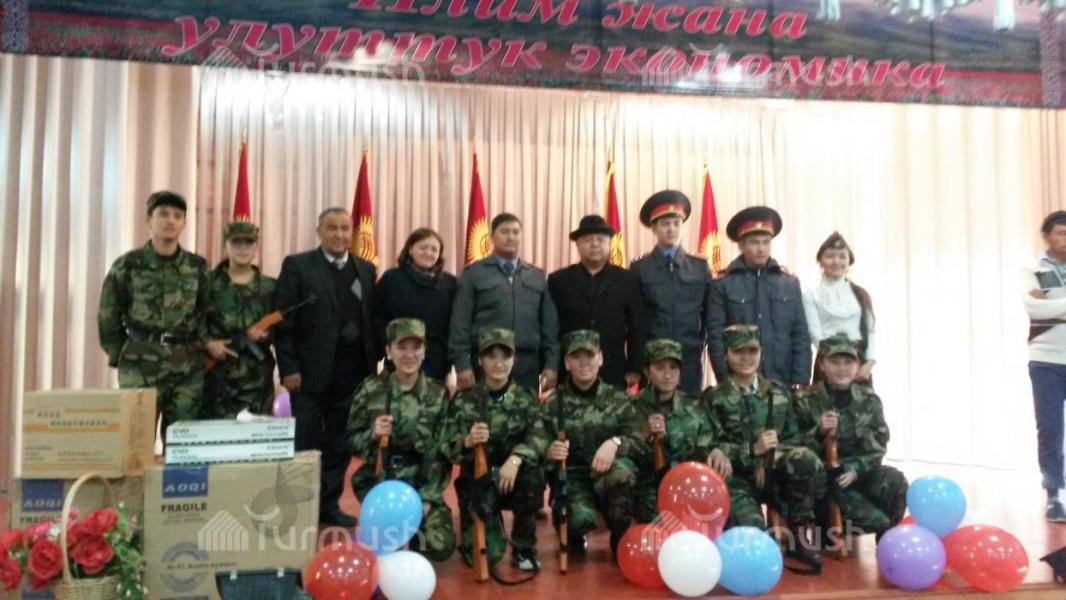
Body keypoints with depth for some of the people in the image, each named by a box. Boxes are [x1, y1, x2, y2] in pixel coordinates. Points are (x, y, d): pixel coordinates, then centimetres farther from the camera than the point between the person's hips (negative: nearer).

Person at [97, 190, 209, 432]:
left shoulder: (198, 267, 8)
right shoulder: (127, 265, 2)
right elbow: (108, 316, 6)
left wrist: (204, 346, 3)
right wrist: (120, 356, 5)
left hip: (188, 366, 2)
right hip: (140, 366, -2)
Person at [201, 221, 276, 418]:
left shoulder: (270, 287, 9)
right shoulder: (208, 282, 4)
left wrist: (266, 334, -11)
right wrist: (207, 343, -11)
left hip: (257, 377, 2)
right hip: (216, 375, -2)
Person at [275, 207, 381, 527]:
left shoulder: (366, 269, 10)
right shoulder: (297, 265, -2)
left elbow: (372, 319, 11)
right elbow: (284, 321, -6)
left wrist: (374, 361, 4)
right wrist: (289, 368, -11)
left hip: (353, 372, 4)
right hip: (311, 372, -4)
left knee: (341, 443, 10)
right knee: (306, 443, 5)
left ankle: (329, 504, 22)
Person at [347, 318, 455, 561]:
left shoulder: (438, 395, 0)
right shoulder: (371, 389, -2)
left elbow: (442, 453, -1)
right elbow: (351, 440, 3)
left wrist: (428, 498, -10)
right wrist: (373, 434, -19)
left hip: (422, 483, 1)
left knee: (441, 547, -15)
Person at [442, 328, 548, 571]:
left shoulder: (526, 399, 1)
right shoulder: (463, 400, -2)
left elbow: (538, 438, -15)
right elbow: (447, 449, -9)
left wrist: (516, 458, -34)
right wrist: (467, 441, -30)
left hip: (514, 478, 1)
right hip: (478, 482, -1)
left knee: (533, 471, -33)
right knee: (485, 554, -19)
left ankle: (524, 547, -9)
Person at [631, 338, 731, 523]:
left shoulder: (694, 406, 14)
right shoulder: (633, 408, 3)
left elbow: (708, 445, 9)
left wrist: (717, 452, -13)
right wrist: (645, 437, -17)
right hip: (652, 492, -4)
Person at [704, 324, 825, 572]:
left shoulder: (778, 393, 13)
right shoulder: (713, 398, 2)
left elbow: (794, 438, 9)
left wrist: (769, 460, -10)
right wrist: (752, 450, -17)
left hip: (772, 472, 3)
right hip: (736, 477, -3)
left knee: (806, 459, -31)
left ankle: (797, 536, -13)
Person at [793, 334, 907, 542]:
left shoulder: (869, 400, 3)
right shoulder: (806, 400, -6)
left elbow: (878, 446, -1)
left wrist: (855, 470, -16)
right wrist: (819, 432, -28)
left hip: (860, 472, 4)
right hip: (823, 477, -3)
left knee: (894, 480, -24)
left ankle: (887, 535, 2)